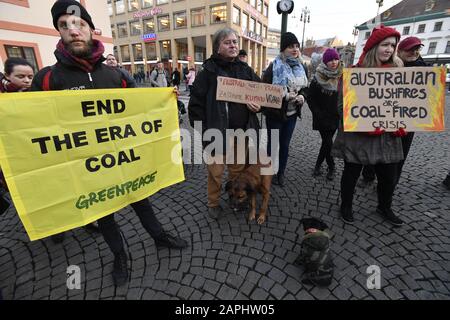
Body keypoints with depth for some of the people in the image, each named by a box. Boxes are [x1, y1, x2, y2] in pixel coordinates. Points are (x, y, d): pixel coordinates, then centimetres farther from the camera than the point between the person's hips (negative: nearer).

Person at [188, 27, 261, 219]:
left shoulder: (245, 70, 10)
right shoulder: (209, 71, -4)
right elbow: (196, 103, -6)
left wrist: (258, 106, -4)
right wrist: (203, 129, -11)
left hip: (240, 133, 4)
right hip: (216, 133, -4)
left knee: (238, 169, 17)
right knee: (215, 171, 6)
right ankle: (213, 203, 30)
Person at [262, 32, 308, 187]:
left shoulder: (301, 67, 8)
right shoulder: (274, 66, -10)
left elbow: (305, 87, 16)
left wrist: (302, 96, -7)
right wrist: (284, 95, -23)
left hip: (292, 113, 5)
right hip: (275, 112, -5)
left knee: (285, 144, 13)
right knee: (273, 143, 7)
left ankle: (281, 172, 27)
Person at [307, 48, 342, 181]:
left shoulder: (342, 76, 2)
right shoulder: (318, 78, -4)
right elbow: (310, 98, -4)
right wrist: (318, 113, -11)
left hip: (335, 116, 2)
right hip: (322, 117, -2)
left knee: (326, 141, 5)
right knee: (328, 142, -3)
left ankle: (318, 165, 25)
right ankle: (331, 167, 18)